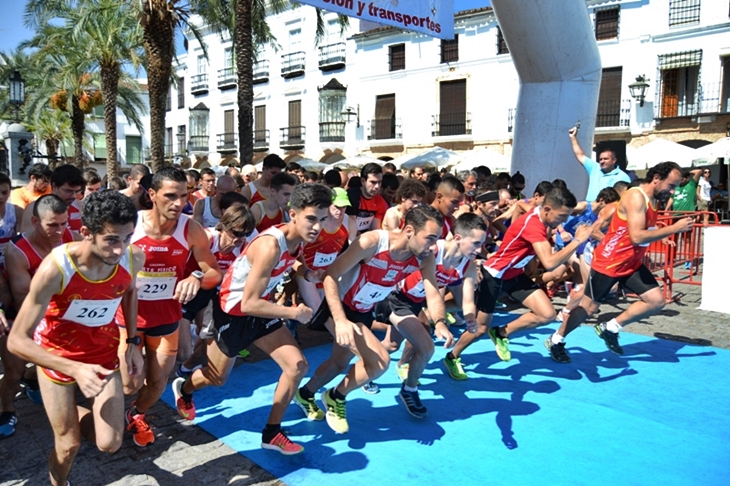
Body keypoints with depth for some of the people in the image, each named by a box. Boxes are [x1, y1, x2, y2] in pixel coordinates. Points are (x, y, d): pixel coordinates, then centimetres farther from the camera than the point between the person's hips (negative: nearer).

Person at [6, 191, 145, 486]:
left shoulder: (133, 259, -20)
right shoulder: (55, 269, -32)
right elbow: (16, 341, -27)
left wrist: (132, 342, 0)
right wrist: (75, 368, -39)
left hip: (103, 354, 3)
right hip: (57, 355, -3)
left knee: (109, 444, 1)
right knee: (69, 444, 7)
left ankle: (75, 414, 34)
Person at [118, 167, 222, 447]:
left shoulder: (191, 230, -15)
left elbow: (216, 273, -11)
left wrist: (198, 277, -32)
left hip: (167, 316, 2)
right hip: (128, 314, -2)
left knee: (158, 381, 13)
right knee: (130, 385, 0)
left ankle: (137, 415, 47)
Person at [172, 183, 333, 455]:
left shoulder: (299, 241, -8)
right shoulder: (270, 246, -34)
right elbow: (249, 303, -33)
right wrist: (294, 313, -29)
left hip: (260, 309, 7)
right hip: (233, 313, -7)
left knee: (297, 366, -4)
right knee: (215, 378, 15)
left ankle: (272, 433, 12)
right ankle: (183, 389, 51)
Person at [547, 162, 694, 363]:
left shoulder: (652, 200, 6)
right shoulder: (636, 197, -23)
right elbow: (637, 237, -32)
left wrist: (665, 233, -2)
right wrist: (673, 228, -28)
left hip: (632, 262, 9)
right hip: (608, 262, -8)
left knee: (656, 301, 1)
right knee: (589, 307, 2)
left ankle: (610, 328, 15)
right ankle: (556, 341, 20)